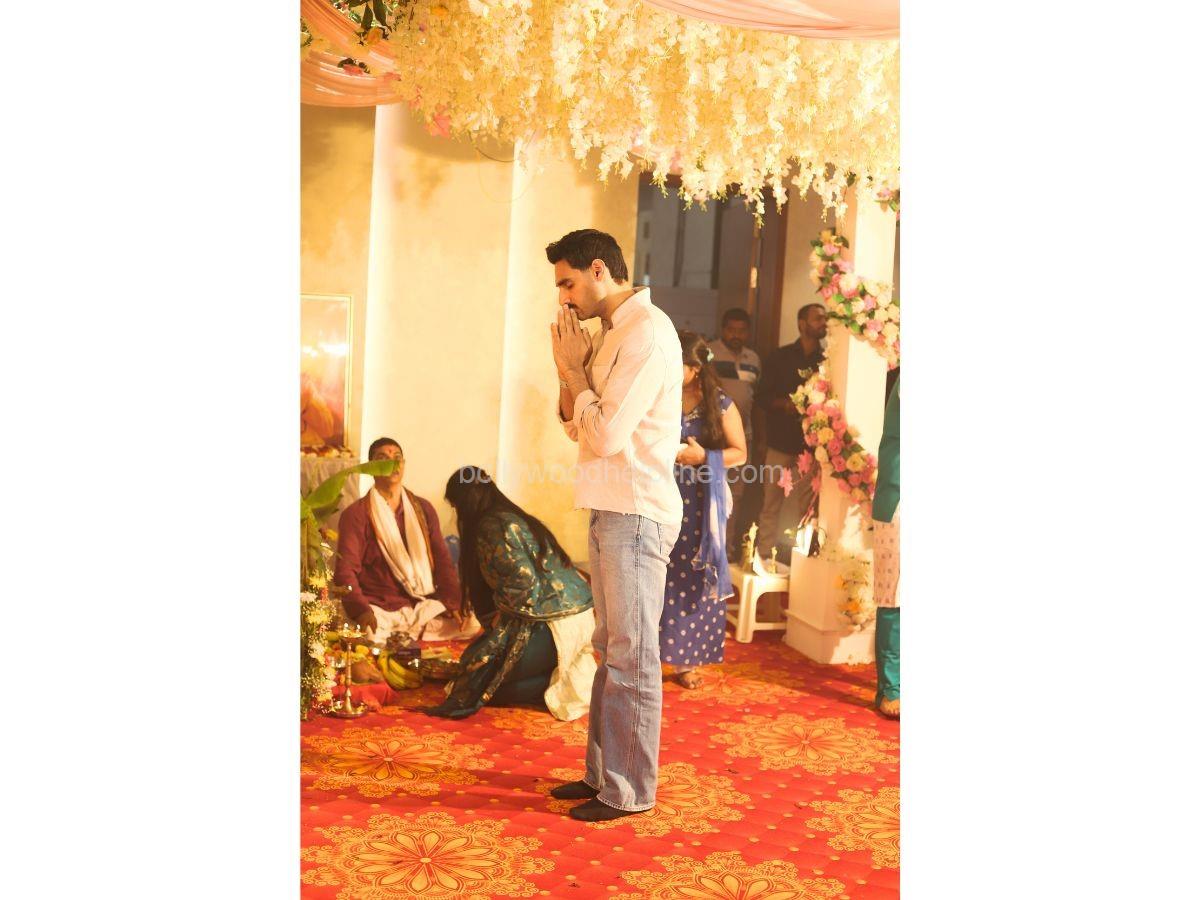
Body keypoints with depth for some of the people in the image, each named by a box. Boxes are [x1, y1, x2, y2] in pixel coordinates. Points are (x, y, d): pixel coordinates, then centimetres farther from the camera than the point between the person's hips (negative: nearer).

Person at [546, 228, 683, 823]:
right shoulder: (613, 333, 17)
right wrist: (569, 370, 3)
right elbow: (576, 428, 18)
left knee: (631, 654, -2)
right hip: (610, 509, 10)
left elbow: (605, 434, -18)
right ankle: (603, 772, 25)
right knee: (611, 648, 15)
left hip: (636, 513, -10)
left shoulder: (647, 333, -13)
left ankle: (630, 790, 7)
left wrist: (576, 371, -6)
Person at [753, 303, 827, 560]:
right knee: (771, 505, 1)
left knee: (803, 510, -2)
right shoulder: (780, 357, 6)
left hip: (811, 446, 0)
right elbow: (762, 397, 6)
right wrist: (785, 404, -13)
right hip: (779, 443, 0)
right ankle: (764, 556, 8)